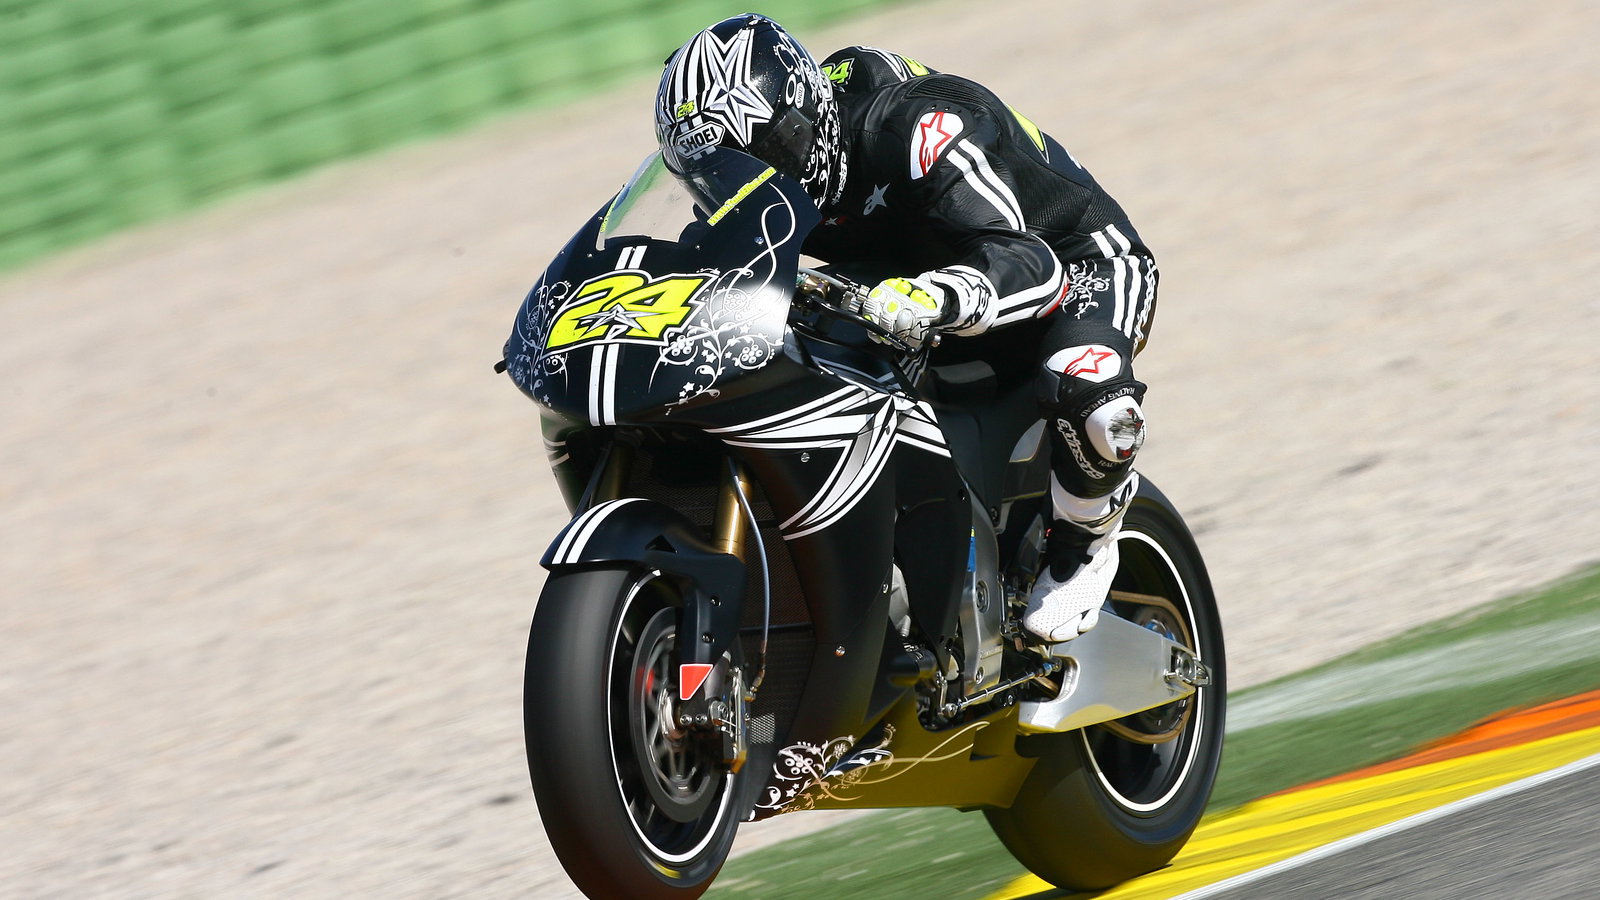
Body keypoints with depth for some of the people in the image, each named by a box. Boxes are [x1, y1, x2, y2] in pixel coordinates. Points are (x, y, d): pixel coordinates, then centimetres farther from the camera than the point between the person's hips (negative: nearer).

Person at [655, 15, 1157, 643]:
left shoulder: (916, 128, -36)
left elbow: (1030, 262, -44)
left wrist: (934, 299, -63)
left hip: (1080, 265, -8)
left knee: (1090, 402, -40)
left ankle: (1083, 540, -7)